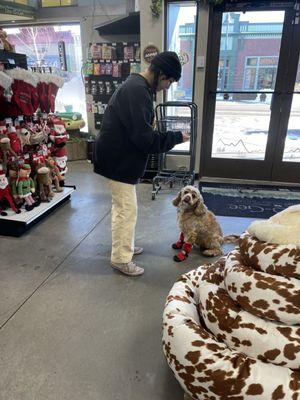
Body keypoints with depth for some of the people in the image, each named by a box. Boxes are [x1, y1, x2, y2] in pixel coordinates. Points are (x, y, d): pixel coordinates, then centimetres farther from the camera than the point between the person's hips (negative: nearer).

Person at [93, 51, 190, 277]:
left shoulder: (136, 86, 13)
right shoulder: (138, 91, -22)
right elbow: (145, 138, -26)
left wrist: (171, 137, 8)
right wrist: (177, 137, -14)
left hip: (120, 157, 11)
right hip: (119, 160, -11)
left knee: (122, 206, 19)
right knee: (127, 209, -1)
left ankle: (124, 247, 35)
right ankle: (121, 259, 13)